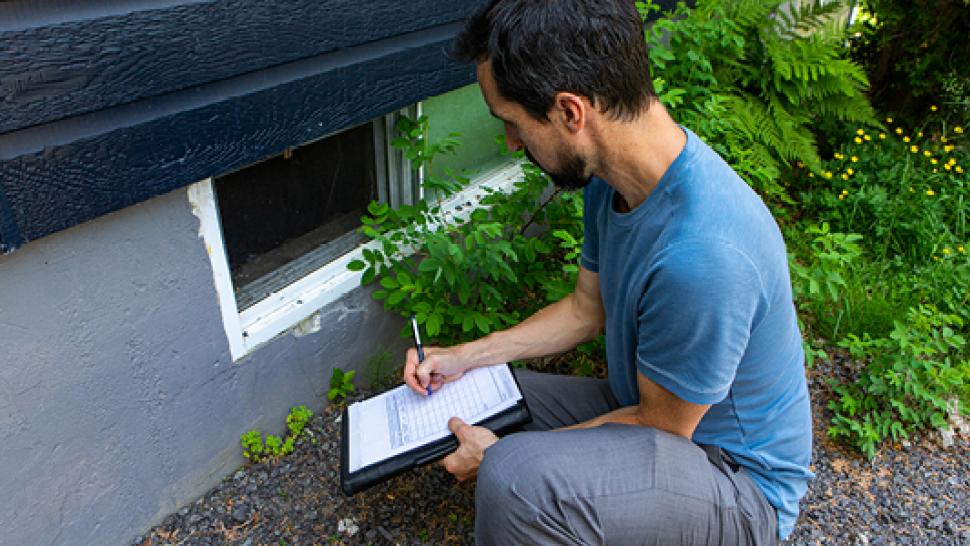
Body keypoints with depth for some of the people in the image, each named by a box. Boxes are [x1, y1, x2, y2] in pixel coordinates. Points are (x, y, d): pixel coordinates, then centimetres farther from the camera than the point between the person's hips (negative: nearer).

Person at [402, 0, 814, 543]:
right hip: (649, 404, 8)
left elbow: (662, 427, -21)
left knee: (514, 480, -34)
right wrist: (465, 356, 5)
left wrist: (502, 455, -14)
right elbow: (586, 309, 7)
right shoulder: (614, 176, -7)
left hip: (740, 477, -8)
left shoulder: (702, 256, -37)